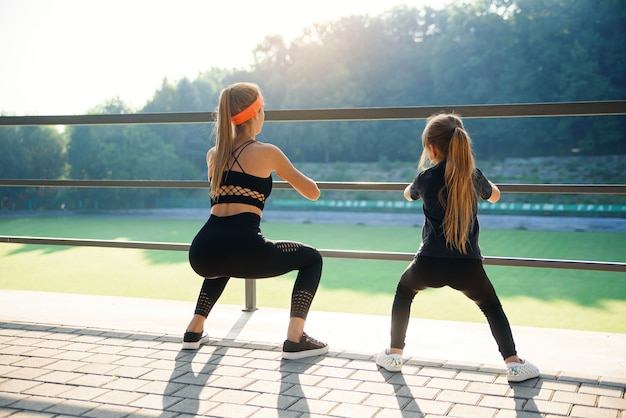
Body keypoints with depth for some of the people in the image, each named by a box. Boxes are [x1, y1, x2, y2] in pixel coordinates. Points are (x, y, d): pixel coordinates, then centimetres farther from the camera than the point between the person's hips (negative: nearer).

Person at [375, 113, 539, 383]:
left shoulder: (426, 177, 0)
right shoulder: (474, 176, 4)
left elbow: (409, 195, 23)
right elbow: (494, 196, 26)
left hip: (429, 263, -1)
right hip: (468, 264, 1)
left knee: (403, 291, 27)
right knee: (491, 306, 22)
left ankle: (394, 355, 27)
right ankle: (514, 364, 11)